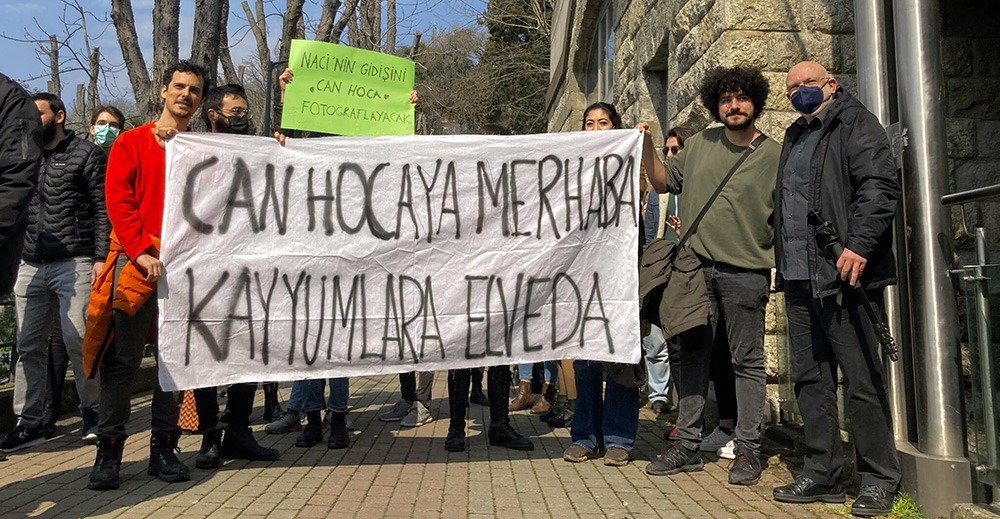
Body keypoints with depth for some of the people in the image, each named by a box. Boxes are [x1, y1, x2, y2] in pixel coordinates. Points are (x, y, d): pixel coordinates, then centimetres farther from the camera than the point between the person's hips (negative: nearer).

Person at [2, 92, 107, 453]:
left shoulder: (87, 154, 4)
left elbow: (102, 210, -3)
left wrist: (101, 258, -11)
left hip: (74, 263, -5)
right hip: (31, 265, 6)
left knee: (78, 340, -7)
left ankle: (92, 411, 7)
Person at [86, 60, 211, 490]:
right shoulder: (131, 142, 8)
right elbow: (118, 200, -2)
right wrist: (142, 252, -12)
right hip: (136, 260, -2)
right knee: (122, 357, -3)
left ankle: (163, 448, 12)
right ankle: (109, 449, 6)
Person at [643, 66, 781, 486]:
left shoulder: (774, 156, 2)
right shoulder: (701, 143, 13)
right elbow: (663, 182, 18)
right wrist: (647, 148, 4)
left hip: (746, 272, -3)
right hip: (696, 266, 4)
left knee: (747, 360, 3)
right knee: (689, 355, 7)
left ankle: (748, 449, 14)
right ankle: (687, 444, 17)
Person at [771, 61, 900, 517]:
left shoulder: (855, 122, 0)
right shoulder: (795, 137, 23)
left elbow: (880, 186, -13)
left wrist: (858, 245, -23)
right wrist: (782, 261, 18)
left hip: (842, 274, -8)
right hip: (798, 277, 8)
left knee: (861, 381, -3)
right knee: (810, 378, 9)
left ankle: (879, 480, 9)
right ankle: (822, 473, 18)